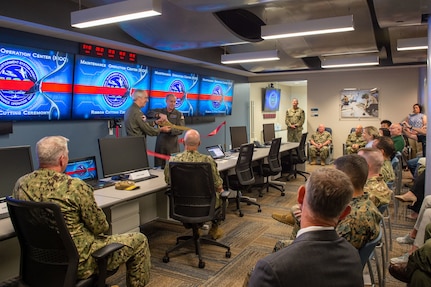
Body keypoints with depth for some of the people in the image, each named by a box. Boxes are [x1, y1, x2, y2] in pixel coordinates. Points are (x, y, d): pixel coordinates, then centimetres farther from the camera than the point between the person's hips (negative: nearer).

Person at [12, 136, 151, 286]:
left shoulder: (21, 184, -6)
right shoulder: (76, 187, -26)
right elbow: (100, 227, -16)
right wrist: (104, 225, 6)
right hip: (79, 263, -7)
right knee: (139, 240, 7)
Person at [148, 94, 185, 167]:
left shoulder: (179, 114, 4)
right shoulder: (160, 111, 10)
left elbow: (181, 129, -5)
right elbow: (150, 113, -8)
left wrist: (170, 130, -22)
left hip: (172, 145, -2)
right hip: (160, 143, 2)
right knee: (158, 166, 3)